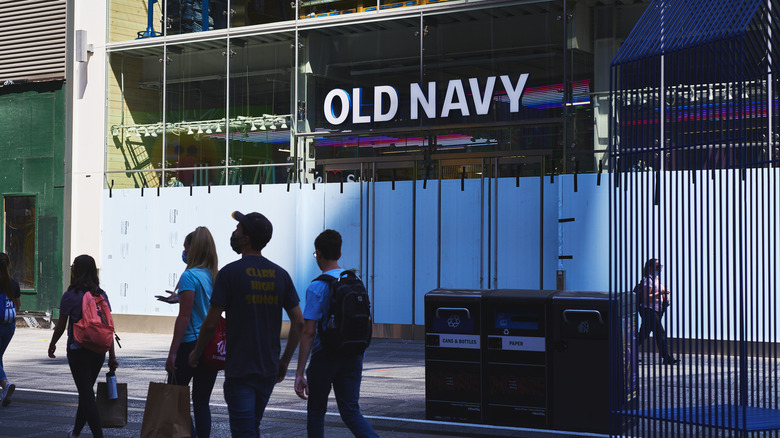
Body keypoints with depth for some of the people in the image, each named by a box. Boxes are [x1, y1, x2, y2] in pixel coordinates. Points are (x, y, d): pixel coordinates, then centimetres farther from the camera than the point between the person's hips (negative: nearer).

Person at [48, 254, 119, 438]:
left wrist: (52, 344, 15)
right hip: (99, 350, 5)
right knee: (86, 391, 20)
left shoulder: (70, 295, -10)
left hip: (78, 350, -5)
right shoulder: (102, 295, 4)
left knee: (87, 395, -3)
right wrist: (112, 356, 7)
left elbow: (61, 325, -3)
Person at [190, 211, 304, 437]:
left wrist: (196, 353, 7)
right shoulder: (280, 274, 5)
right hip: (269, 369, 6)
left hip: (239, 368, -6)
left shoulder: (230, 272, -10)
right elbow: (298, 322, 5)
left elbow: (211, 323, -10)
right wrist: (284, 360, 14)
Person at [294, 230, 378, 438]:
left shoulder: (317, 287, -12)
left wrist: (299, 373, -15)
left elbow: (308, 332, -16)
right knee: (350, 411, 6)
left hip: (325, 356, -5)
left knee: (316, 410, 13)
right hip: (354, 355, 5)